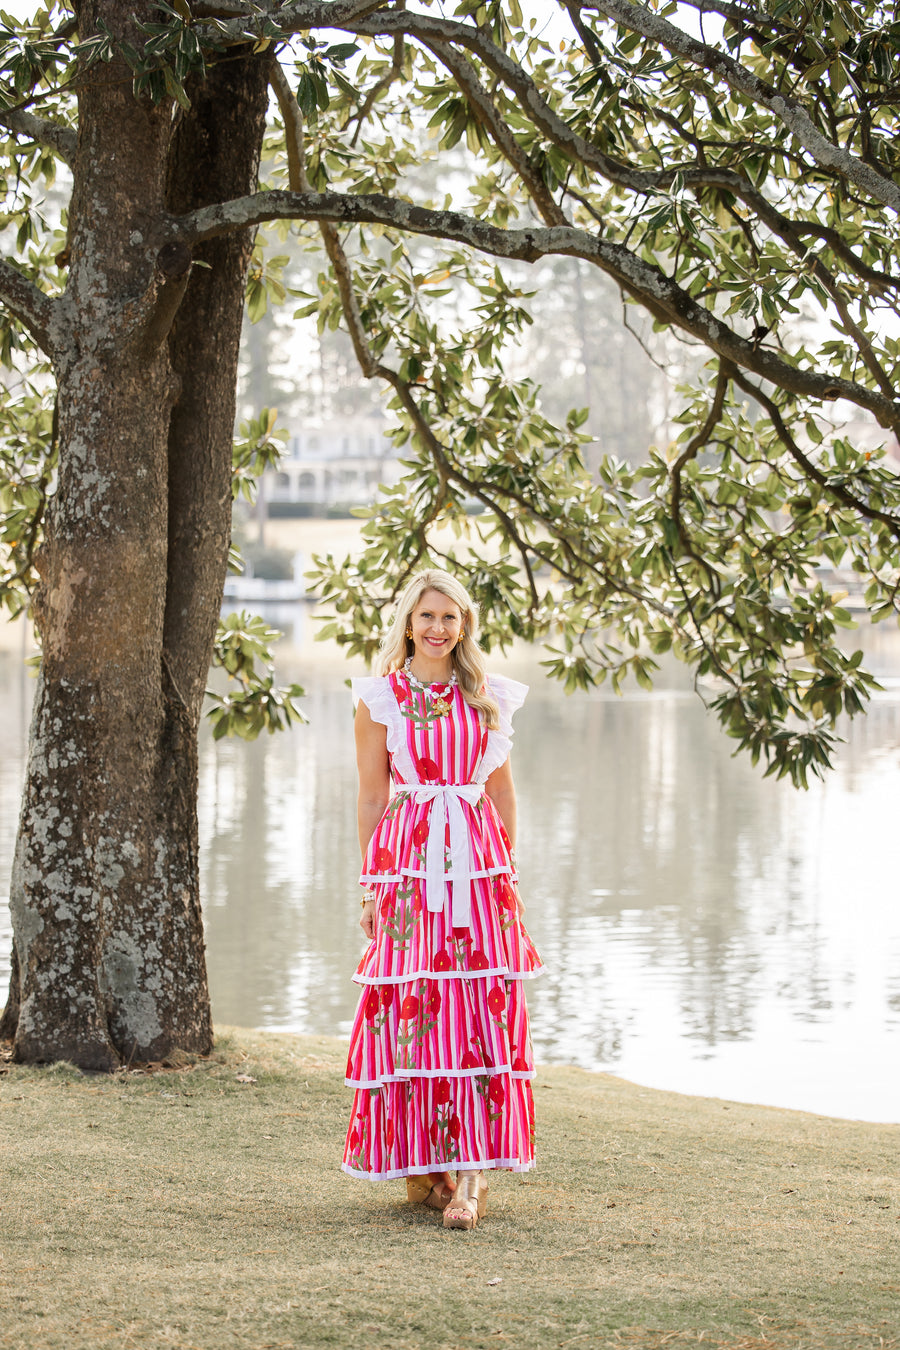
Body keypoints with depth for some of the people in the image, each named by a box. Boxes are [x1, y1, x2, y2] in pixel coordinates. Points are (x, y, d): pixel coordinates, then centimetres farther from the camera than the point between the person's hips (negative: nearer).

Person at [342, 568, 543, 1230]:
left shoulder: (488, 697, 10)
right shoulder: (381, 697, 4)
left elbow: (502, 788, 15)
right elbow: (373, 794, 5)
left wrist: (509, 869, 10)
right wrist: (373, 883, 1)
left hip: (479, 862, 2)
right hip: (406, 863, -1)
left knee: (481, 1014, -7)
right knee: (408, 1011, -3)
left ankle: (470, 1174, -8)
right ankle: (419, 1164, 10)